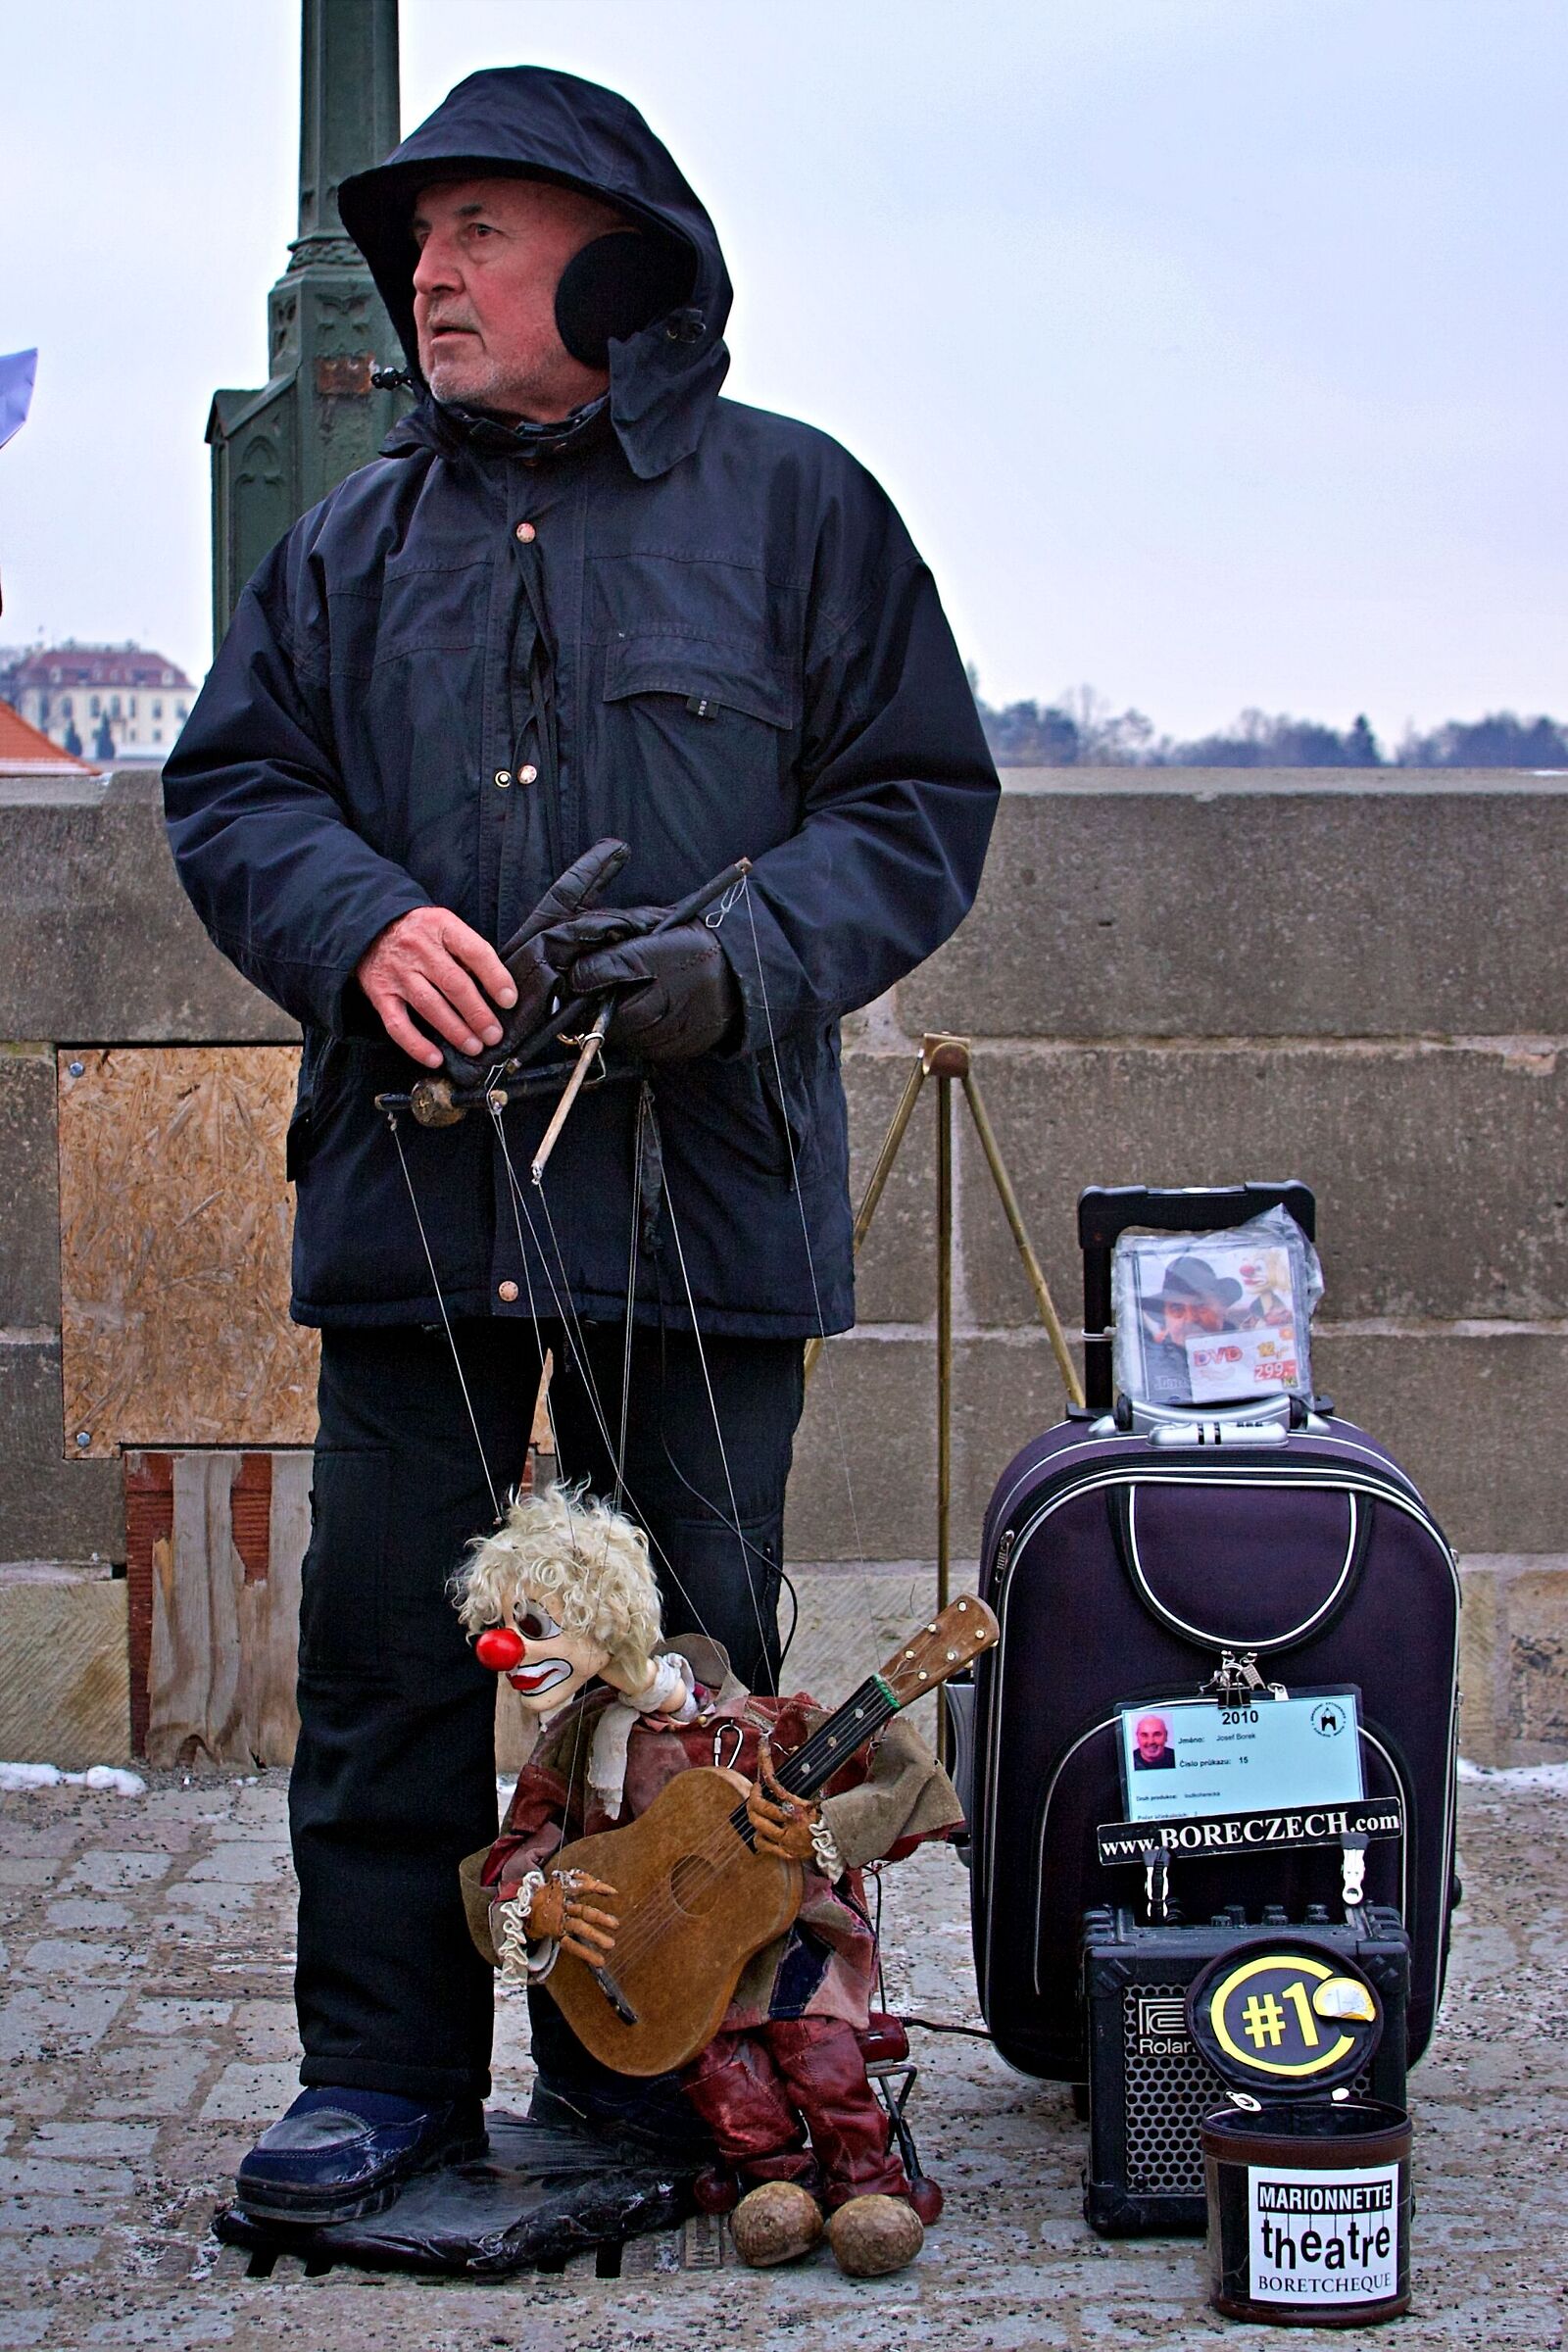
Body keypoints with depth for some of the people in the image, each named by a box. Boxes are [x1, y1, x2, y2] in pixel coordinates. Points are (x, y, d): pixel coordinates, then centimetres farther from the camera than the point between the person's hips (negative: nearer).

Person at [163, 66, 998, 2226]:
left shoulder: (790, 507, 6)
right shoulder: (356, 543, 15)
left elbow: (921, 801, 4)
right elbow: (230, 787, 12)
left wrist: (748, 958, -14)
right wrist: (361, 922, -10)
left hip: (697, 1181, -2)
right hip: (410, 1179, 3)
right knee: (387, 1647, 3)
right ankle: (387, 2078, 14)